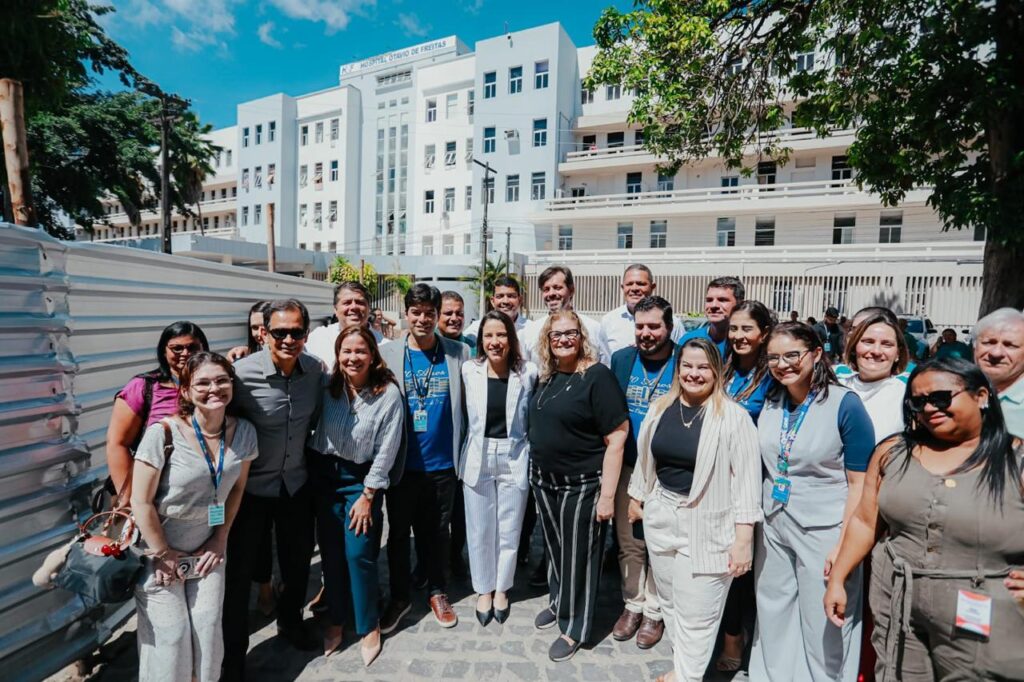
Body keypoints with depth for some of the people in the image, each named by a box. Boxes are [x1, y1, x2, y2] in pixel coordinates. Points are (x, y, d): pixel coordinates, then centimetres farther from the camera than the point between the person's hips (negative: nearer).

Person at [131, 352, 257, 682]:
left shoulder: (243, 432, -10)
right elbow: (142, 502, -16)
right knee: (171, 639, 3)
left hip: (208, 552, 3)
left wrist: (220, 539, 2)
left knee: (209, 633, 6)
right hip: (159, 555, -3)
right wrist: (163, 555, -10)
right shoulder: (164, 433, -23)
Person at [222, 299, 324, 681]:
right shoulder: (242, 373, -23)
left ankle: (290, 622, 48)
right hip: (251, 488, -4)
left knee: (299, 560, 20)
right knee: (239, 571, 9)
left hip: (296, 484, 4)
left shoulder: (315, 370, -9)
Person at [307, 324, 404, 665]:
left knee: (358, 553, -3)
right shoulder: (326, 385, -7)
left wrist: (367, 495, -9)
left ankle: (368, 626, 21)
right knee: (330, 551, 11)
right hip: (323, 473, 3)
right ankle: (336, 619, 32)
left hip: (362, 478, -3)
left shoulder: (389, 394, -14)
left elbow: (386, 451, -11)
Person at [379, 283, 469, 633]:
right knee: (398, 532, 15)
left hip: (442, 462, 1)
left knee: (438, 531, 17)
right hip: (401, 463, 0)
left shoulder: (459, 353, -3)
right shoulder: (388, 353, -4)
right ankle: (399, 596, 35)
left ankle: (438, 592, 38)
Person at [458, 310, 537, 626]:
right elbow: (464, 413, 8)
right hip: (477, 457, 1)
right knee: (479, 530, 13)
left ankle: (501, 588, 37)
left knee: (508, 529, 13)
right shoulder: (469, 371, -5)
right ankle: (484, 589, 36)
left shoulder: (528, 372, -10)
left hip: (514, 458, -1)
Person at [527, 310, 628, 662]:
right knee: (554, 548, 22)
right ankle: (556, 602, 45)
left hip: (581, 486, -6)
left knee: (578, 556, 10)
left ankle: (574, 627, 29)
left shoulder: (597, 376, -17)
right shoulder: (546, 376, 4)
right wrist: (536, 473, 12)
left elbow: (616, 437, -19)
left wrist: (607, 494, -20)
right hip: (543, 480, 6)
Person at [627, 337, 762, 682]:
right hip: (661, 517, 6)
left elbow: (747, 480, -14)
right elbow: (645, 458, 12)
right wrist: (636, 497, 18)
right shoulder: (660, 408, 2)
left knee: (696, 613, 6)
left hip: (707, 525, -5)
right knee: (670, 600, 20)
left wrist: (743, 539, -14)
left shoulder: (734, 416, -14)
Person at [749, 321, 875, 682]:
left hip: (823, 532, -5)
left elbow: (860, 483, -11)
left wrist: (843, 544, -14)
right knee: (773, 618, 18)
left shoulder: (845, 405, -13)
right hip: (773, 528, 5)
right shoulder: (770, 403, 1)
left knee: (823, 625, 10)